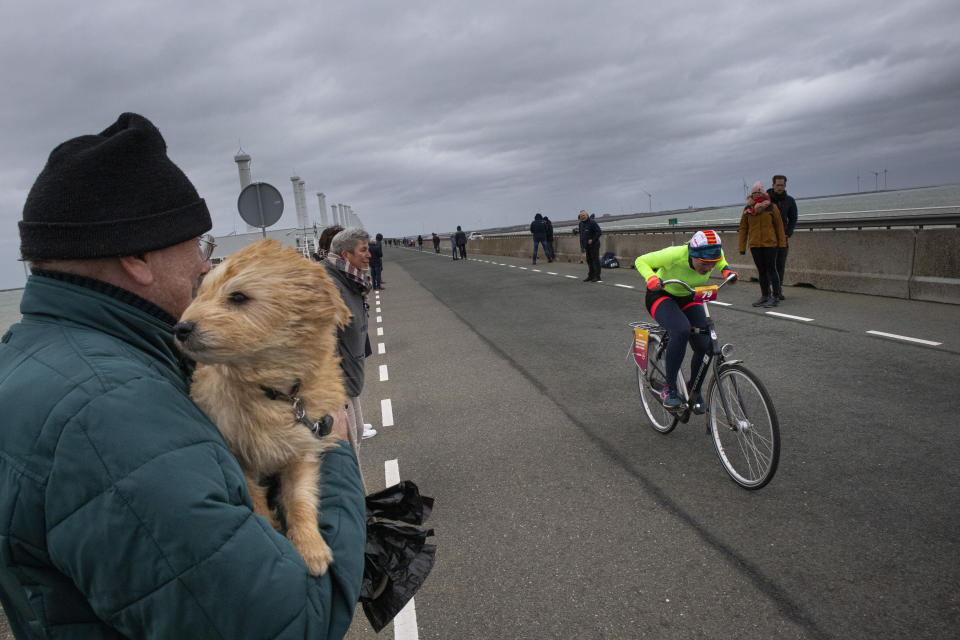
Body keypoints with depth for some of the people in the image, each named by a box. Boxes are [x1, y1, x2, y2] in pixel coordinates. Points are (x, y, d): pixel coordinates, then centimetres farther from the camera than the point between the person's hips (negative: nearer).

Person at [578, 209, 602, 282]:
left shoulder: (592, 222, -12)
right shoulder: (581, 224, 13)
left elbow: (598, 232, -15)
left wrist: (592, 240, -19)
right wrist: (582, 246, 16)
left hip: (594, 245, -8)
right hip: (587, 246, 8)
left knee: (595, 260, -6)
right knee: (589, 261, 11)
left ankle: (597, 277, -4)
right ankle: (590, 276, 17)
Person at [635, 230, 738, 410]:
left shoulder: (713, 255, -21)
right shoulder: (675, 255, -34)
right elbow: (641, 261, -21)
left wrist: (726, 269, -12)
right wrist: (652, 278, -39)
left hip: (689, 299, 5)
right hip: (661, 296, -5)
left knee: (704, 345, -13)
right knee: (681, 331, -35)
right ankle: (669, 388, -19)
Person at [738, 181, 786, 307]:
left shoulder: (771, 207, -2)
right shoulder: (748, 209, 5)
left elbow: (779, 226, 2)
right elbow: (743, 228, 8)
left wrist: (782, 243, 0)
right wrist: (742, 247, 5)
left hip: (770, 244, -3)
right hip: (754, 245, 3)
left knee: (771, 270, -3)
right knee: (761, 271, 10)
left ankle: (776, 296, 4)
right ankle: (765, 296, 18)